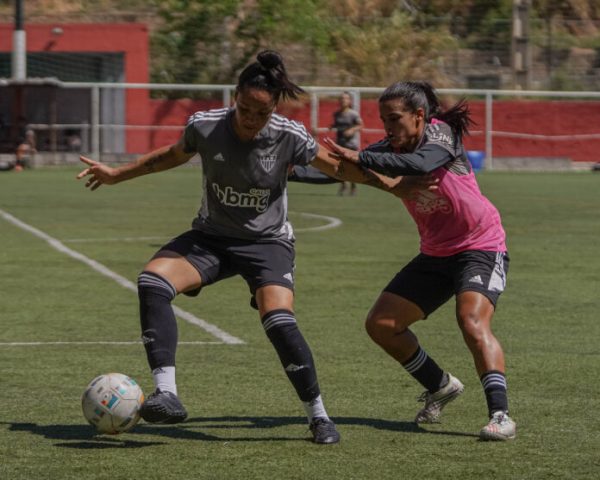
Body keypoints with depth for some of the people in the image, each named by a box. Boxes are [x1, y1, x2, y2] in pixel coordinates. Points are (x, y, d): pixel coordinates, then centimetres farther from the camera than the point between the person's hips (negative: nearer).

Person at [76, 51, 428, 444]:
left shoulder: (289, 137, -17)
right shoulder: (205, 127, -13)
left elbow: (337, 166, 1)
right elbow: (173, 155, 9)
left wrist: (389, 184, -5)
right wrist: (117, 174, 15)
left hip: (267, 242, -2)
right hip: (211, 237, 2)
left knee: (279, 322, -26)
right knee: (152, 280, -25)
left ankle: (318, 415, -5)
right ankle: (166, 394, -30)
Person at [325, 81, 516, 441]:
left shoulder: (440, 132, -16)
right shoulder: (391, 149, 1)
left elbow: (420, 165, -37)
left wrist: (360, 158, -37)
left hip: (481, 247, -8)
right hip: (436, 254, 8)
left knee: (473, 322, -29)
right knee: (381, 324, 3)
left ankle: (500, 414, -31)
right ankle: (440, 387, 20)